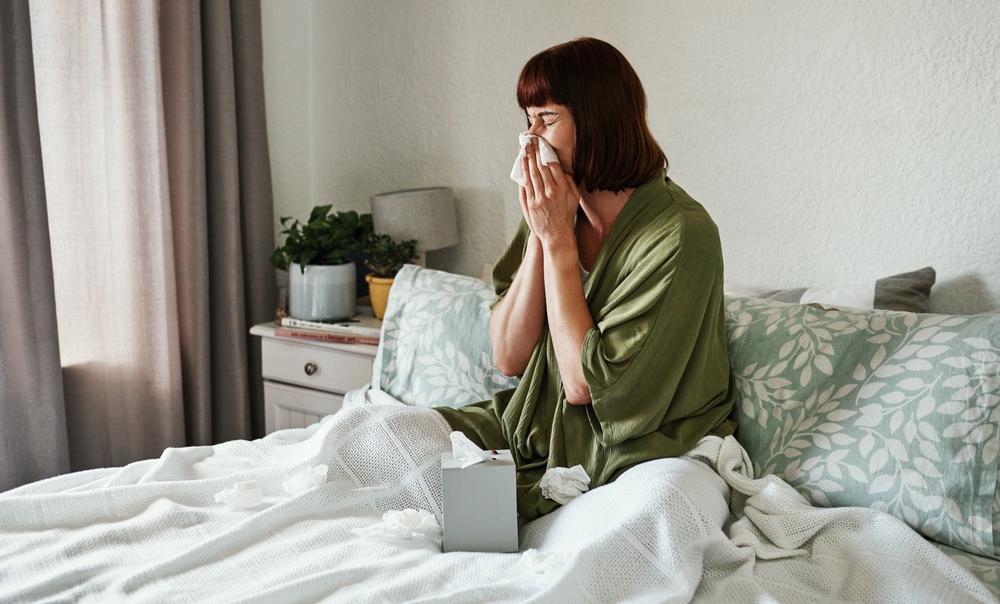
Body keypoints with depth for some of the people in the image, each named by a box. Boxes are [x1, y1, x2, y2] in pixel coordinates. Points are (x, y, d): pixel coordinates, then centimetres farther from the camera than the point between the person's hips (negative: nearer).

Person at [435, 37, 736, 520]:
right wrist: (539, 237, -13)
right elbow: (508, 358, -3)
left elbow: (584, 382, -22)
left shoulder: (680, 234, -21)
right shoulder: (555, 210, 0)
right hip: (537, 433, 6)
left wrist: (558, 239, -19)